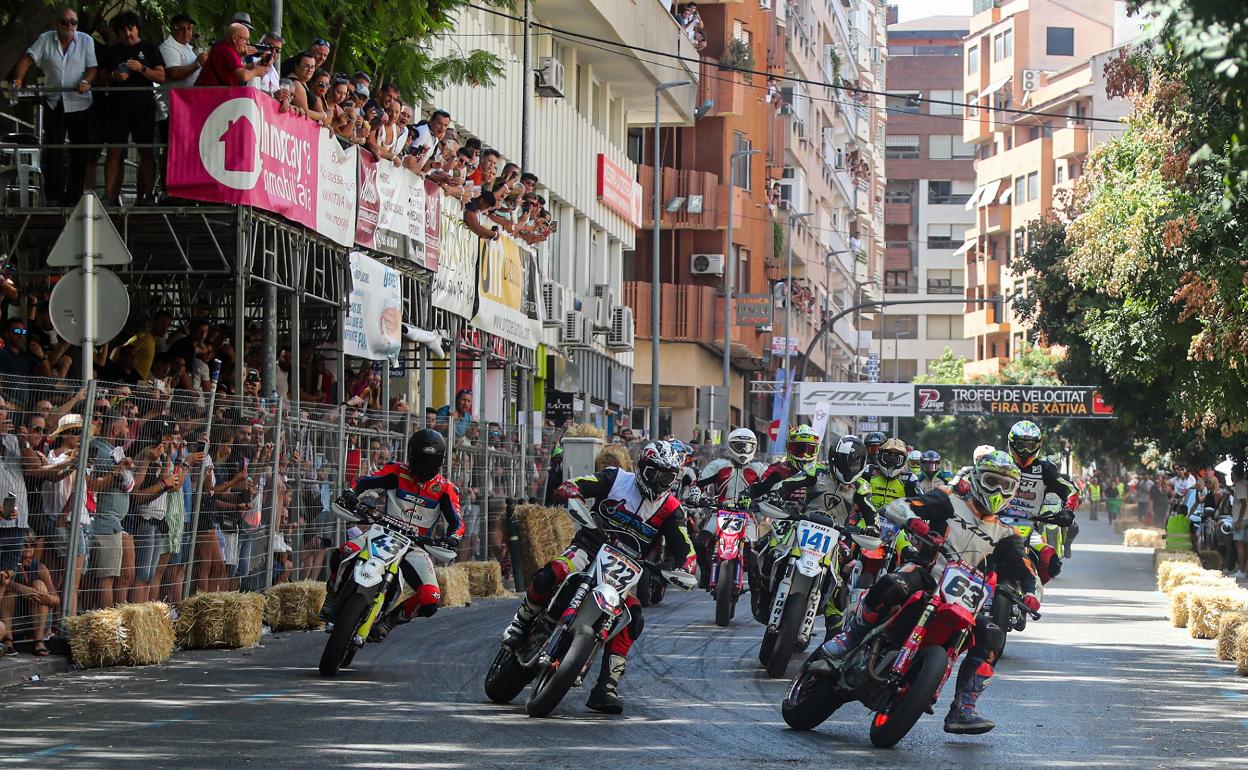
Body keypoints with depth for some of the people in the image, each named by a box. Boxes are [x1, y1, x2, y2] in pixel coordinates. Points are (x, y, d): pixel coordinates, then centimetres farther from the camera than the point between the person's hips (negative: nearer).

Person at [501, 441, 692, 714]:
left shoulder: (670, 509, 5)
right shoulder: (616, 479, -2)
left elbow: (683, 549, 6)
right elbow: (570, 486, -8)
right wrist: (575, 499, -33)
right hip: (590, 548, -3)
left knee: (633, 620, -19)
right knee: (550, 575, -33)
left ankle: (606, 687, -16)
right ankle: (521, 623, -6)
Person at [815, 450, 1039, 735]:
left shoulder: (1004, 535, 18)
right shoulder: (950, 503, 8)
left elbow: (1025, 570, 10)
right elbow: (897, 507, -3)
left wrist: (1031, 593, -14)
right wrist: (914, 521, -28)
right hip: (925, 574, -4)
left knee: (992, 636, -19)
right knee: (891, 587, -38)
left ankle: (962, 711, -16)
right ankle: (832, 650, -31)